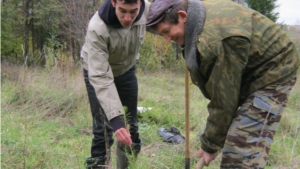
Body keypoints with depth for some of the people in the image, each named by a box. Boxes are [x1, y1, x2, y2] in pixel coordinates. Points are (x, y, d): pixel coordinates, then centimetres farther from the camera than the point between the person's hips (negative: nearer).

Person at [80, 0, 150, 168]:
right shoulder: (97, 28, -39)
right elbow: (100, 77, -39)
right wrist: (115, 118, -46)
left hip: (127, 70, 4)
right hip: (98, 73, -4)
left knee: (131, 127, 10)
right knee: (104, 130, -10)